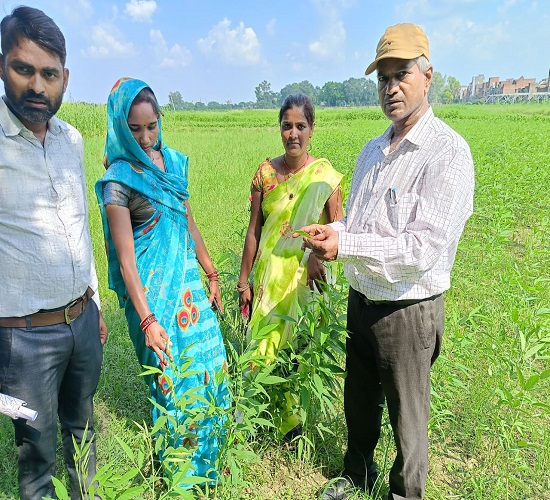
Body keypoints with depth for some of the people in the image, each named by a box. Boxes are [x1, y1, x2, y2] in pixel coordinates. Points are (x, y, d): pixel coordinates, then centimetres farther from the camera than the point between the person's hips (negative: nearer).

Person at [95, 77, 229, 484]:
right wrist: (146, 319, -19)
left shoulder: (172, 161, 5)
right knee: (173, 375, 7)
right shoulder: (119, 180, -14)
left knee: (209, 361, 14)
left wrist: (211, 273, 16)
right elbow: (125, 258, -16)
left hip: (187, 277, 6)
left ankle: (209, 461, 40)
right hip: (152, 287, -6)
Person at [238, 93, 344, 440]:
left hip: (308, 276, -1)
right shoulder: (265, 173, -1)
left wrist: (318, 253, -25)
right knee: (266, 344, 8)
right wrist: (244, 280, 4)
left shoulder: (325, 175, -6)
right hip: (270, 275, 2)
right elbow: (254, 230, 3)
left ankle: (294, 418, 32)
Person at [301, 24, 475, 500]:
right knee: (359, 401, 25)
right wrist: (331, 231, -7)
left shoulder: (447, 152, -18)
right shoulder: (372, 151, 7)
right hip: (362, 299, 7)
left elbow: (426, 248, -25)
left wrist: (345, 244, -26)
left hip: (408, 309, -7)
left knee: (407, 417, 14)